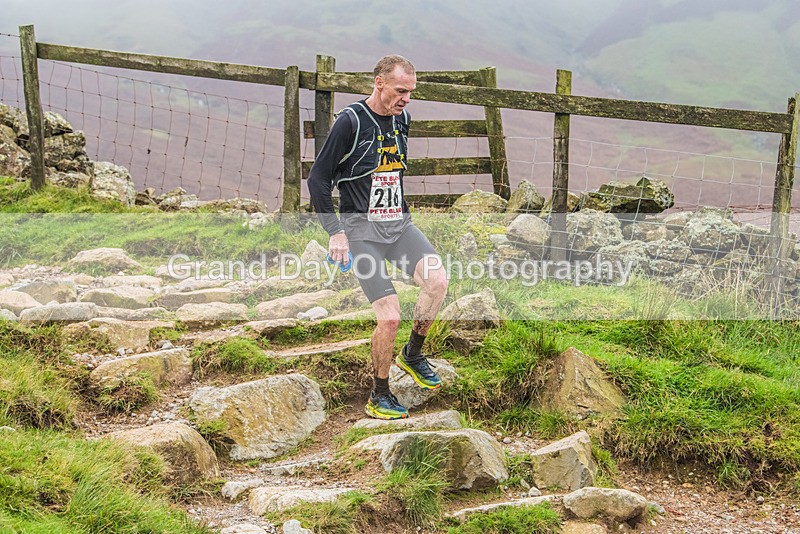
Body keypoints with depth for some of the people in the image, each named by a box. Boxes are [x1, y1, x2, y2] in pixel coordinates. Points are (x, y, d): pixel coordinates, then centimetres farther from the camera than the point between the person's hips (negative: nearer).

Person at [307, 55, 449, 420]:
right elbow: (318, 179, -7)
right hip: (361, 229, -6)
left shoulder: (402, 119, 10)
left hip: (399, 224, 6)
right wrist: (335, 232, -12)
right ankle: (379, 397, 7)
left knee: (437, 280, -21)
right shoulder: (350, 122, -11)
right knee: (390, 318, -14)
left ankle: (412, 354, 4)